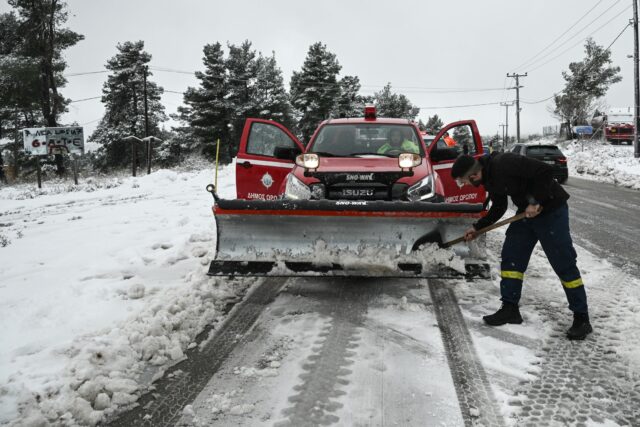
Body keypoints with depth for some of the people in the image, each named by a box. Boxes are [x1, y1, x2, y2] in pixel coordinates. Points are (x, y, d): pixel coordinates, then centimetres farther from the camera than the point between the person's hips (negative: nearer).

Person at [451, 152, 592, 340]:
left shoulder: (504, 163, -27)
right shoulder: (489, 178, 3)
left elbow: (545, 171, -28)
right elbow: (498, 208, 17)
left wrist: (535, 201, -25)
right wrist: (477, 228, 14)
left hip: (550, 210, -9)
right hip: (526, 212, 9)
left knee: (563, 263, -6)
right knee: (510, 256, 5)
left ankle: (582, 319, 3)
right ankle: (510, 309, 14)